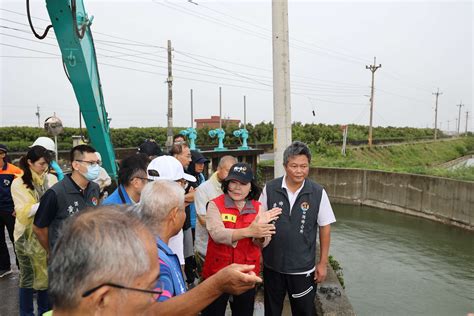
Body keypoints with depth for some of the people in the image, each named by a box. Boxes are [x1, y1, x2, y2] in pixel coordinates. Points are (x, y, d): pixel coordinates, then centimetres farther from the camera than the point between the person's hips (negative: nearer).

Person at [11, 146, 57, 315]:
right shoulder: (18, 183, -8)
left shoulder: (52, 179, -2)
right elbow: (23, 212, -15)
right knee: (28, 277, 10)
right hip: (28, 236, -2)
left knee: (46, 275, 14)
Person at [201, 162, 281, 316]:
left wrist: (260, 232, -33)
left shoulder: (257, 208, 0)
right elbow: (217, 234, -25)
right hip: (217, 272, -2)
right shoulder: (215, 205, -9)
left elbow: (261, 243, -9)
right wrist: (248, 231, -39)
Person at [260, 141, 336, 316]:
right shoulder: (269, 189, -9)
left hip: (303, 268, -1)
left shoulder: (318, 193, -11)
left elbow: (325, 227, -2)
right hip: (272, 264, 1)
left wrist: (323, 263, 0)